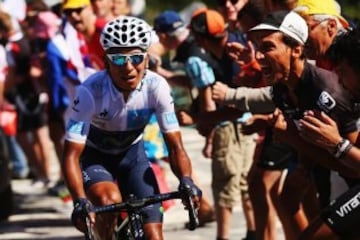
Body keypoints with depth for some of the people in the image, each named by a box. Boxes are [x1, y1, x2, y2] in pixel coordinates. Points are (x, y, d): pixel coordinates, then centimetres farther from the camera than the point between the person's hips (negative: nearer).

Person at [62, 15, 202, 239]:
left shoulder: (157, 87, -25)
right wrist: (80, 202, -49)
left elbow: (175, 146, -22)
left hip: (132, 154, 3)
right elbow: (72, 155, -33)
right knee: (110, 200, -34)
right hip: (93, 157, -3)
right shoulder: (90, 92, -33)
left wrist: (186, 180, -42)